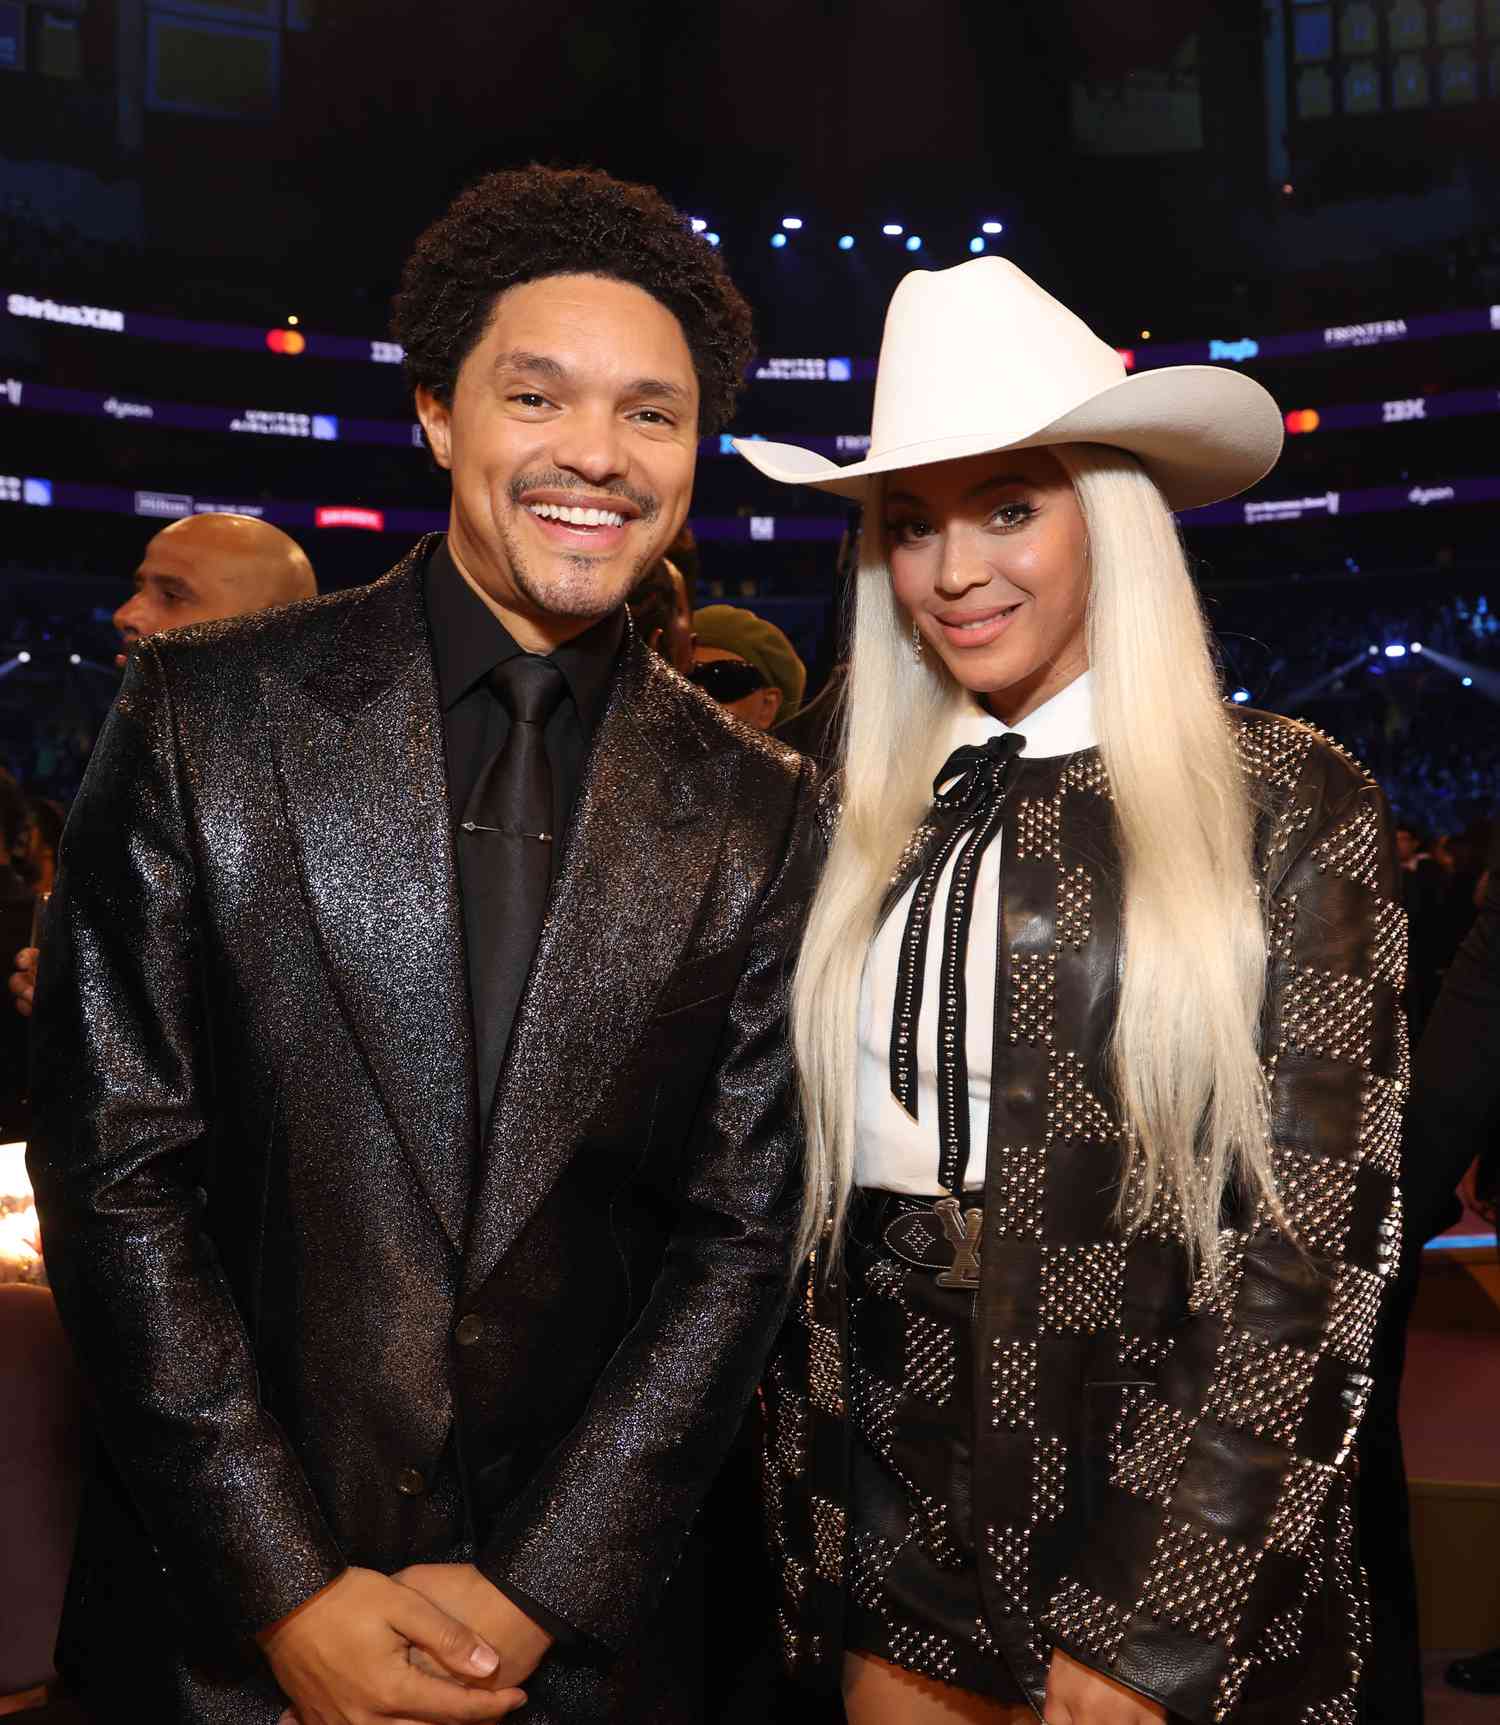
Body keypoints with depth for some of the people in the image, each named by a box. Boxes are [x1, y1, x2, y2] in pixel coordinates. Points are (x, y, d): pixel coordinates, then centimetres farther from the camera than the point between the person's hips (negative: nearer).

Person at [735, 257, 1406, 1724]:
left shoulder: (1289, 805, -9)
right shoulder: (858, 822, 2)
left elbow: (1314, 1236, -11)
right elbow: (804, 1193, 5)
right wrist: (808, 1547, 4)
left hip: (1181, 1555, -3)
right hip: (897, 1540, 4)